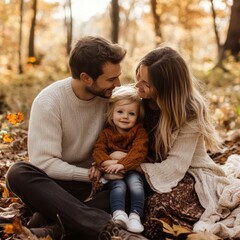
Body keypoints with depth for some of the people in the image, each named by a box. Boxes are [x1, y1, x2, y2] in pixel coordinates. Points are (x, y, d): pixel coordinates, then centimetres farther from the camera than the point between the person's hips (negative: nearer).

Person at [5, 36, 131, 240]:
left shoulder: (111, 95, -8)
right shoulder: (48, 102, -19)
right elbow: (44, 163, -22)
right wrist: (90, 174, -22)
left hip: (96, 179, 2)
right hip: (57, 181, -2)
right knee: (18, 173, -33)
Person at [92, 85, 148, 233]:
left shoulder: (139, 131, 2)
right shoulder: (106, 133, 8)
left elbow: (139, 152, -13)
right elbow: (98, 150, -5)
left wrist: (122, 164, -29)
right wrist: (107, 161, -29)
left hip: (133, 169, -1)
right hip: (114, 172, 1)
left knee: (135, 182, -30)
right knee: (118, 186, -29)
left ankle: (135, 215, -32)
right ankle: (118, 213, -41)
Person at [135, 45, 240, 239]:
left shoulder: (190, 113, -22)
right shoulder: (141, 99, -7)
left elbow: (174, 167, -25)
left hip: (187, 174, -5)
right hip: (152, 168, 5)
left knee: (158, 204, -35)